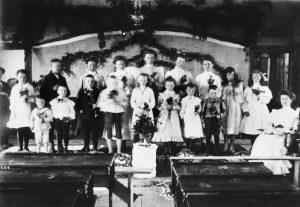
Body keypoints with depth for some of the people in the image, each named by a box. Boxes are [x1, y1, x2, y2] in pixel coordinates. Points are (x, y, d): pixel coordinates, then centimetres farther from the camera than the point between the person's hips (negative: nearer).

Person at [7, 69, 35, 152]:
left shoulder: (30, 87, 7)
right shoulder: (15, 88, 11)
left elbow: (32, 99, 7)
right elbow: (12, 100, 10)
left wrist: (27, 97, -13)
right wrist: (13, 110, 3)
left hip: (27, 110, -1)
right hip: (17, 110, 1)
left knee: (27, 129, -3)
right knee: (19, 130, 0)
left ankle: (26, 147, 6)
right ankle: (20, 147, 8)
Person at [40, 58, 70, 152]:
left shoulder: (62, 79, 18)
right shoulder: (47, 78, 4)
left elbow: (67, 92, 23)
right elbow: (42, 92, -3)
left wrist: (64, 91, 1)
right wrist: (53, 89, -13)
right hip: (50, 106, -4)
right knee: (51, 126, -4)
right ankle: (51, 146, 2)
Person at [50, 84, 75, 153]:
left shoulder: (69, 102, 6)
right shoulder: (53, 101, 10)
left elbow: (72, 112, 6)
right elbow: (52, 111, 11)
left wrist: (69, 117, -8)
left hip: (66, 120, -1)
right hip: (57, 120, 1)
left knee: (65, 134, 0)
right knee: (58, 134, 2)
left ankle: (66, 147, 10)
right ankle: (59, 147, 10)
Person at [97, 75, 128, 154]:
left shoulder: (121, 92, 10)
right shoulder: (104, 92, 9)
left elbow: (126, 103, 5)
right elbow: (99, 104, 1)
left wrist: (118, 102, -11)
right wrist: (108, 101, -12)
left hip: (118, 113, 0)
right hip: (108, 113, 0)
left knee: (119, 132, 0)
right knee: (108, 132, -1)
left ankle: (119, 150, 7)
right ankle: (110, 150, 10)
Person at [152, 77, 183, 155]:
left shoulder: (176, 96, 10)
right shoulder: (161, 95, 9)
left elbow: (179, 107, 5)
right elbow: (158, 106, 4)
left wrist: (172, 107, -12)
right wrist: (164, 107, -12)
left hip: (173, 116, 0)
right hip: (164, 115, 0)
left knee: (173, 132, -7)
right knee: (164, 133, -6)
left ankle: (171, 150, -1)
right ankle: (166, 149, 2)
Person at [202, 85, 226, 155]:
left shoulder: (220, 100, 0)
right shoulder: (206, 100, 3)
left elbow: (223, 110, 6)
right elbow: (203, 111, 6)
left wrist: (220, 115, -14)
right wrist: (203, 121, 5)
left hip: (217, 120, -1)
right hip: (208, 119, 1)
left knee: (216, 137, 5)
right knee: (208, 136, 4)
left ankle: (217, 152, 16)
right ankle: (209, 151, 16)